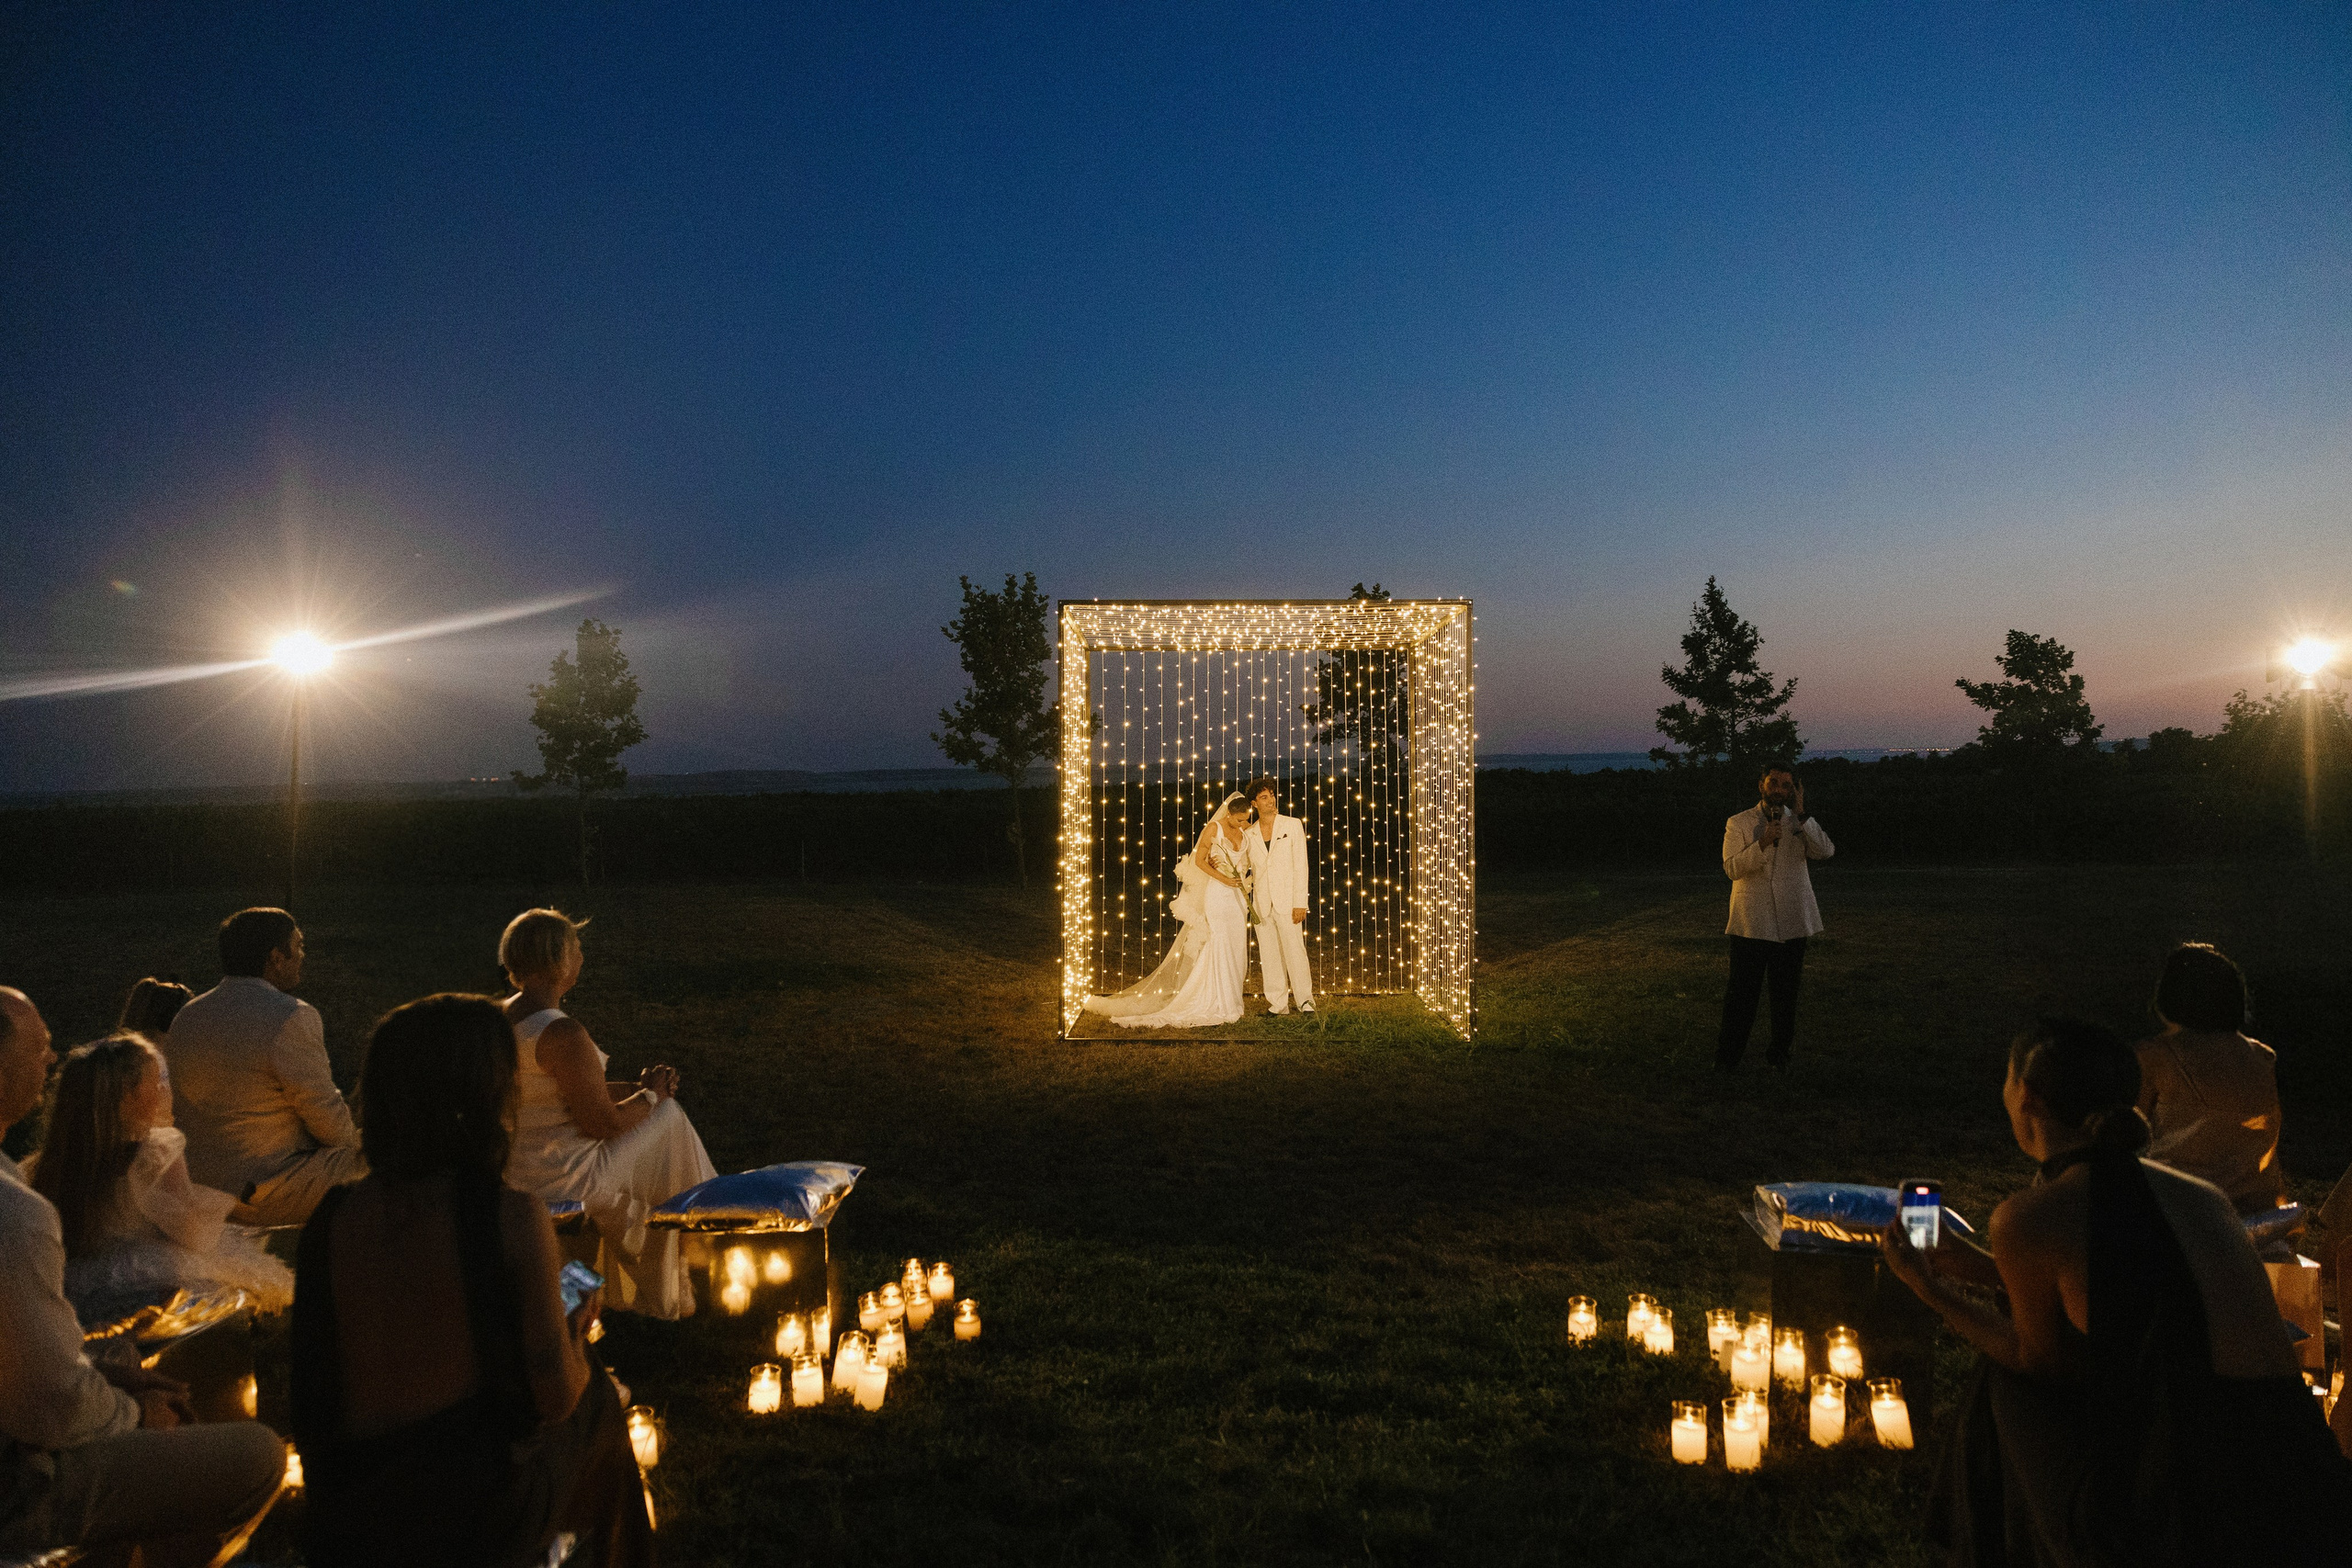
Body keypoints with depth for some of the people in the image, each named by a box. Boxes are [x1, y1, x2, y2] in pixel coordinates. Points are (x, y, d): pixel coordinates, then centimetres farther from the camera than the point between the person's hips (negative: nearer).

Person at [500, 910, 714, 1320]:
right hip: (565, 1182, -9)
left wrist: (635, 1088, 8)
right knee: (669, 1119, 13)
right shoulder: (564, 1034, -28)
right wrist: (651, 1095, -2)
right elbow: (603, 1123, -21)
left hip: (516, 1170, 9)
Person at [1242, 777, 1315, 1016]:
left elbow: (1300, 865, -2)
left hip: (1287, 901, -3)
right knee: (1269, 955, 3)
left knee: (1294, 949, -9)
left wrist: (1300, 903, -8)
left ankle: (1305, 999, -2)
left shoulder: (1292, 825, 3)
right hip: (1261, 903, 3)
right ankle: (1278, 1003, 8)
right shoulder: (1248, 834, 11)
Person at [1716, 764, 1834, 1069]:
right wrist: (1763, 842, -23)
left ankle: (1779, 1053, 24)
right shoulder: (1739, 824, 1)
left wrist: (1800, 813, -15)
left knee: (1785, 993, 11)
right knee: (1742, 993, -1)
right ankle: (1727, 1058, 9)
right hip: (1751, 924, -2)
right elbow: (1732, 868, -11)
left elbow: (1825, 851, -10)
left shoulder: (1800, 823, 8)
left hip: (1792, 923, 3)